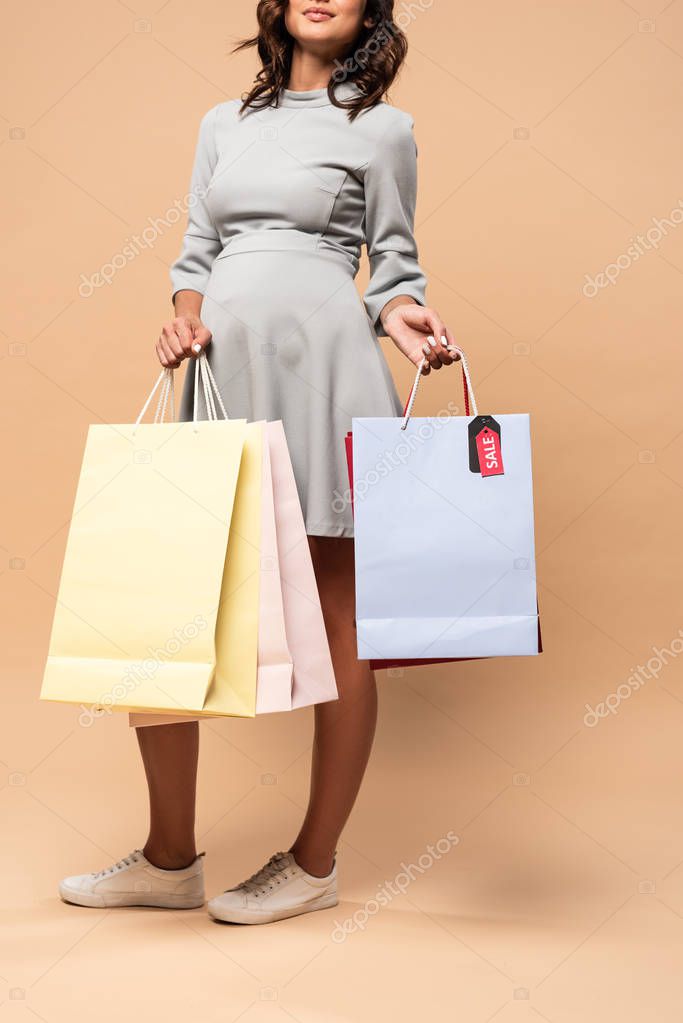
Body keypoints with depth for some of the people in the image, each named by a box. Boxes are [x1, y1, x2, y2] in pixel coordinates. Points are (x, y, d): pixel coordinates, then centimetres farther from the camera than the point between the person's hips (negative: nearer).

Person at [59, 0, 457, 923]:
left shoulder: (381, 129, 11)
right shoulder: (225, 124, 22)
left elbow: (394, 268, 10)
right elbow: (197, 252, 20)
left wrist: (403, 318, -12)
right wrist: (186, 312, 0)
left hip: (322, 361, -4)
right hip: (222, 369, 4)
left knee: (336, 619, -1)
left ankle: (315, 862, 13)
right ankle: (171, 858, 14)